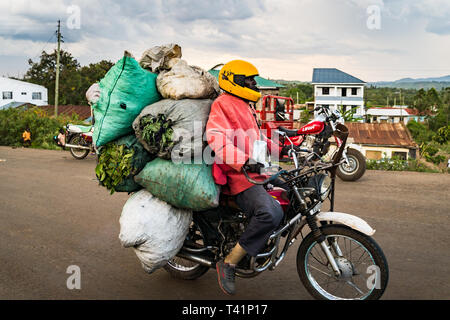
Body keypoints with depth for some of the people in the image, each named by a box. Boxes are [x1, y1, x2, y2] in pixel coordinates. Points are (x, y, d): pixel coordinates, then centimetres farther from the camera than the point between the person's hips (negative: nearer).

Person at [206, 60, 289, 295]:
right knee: (270, 214, -31)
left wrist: (279, 149, 24)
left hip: (255, 169, 11)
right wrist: (243, 161, -38)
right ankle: (228, 263, -18)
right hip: (238, 175, -11)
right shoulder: (223, 104, -8)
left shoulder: (246, 106, 27)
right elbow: (215, 136, -26)